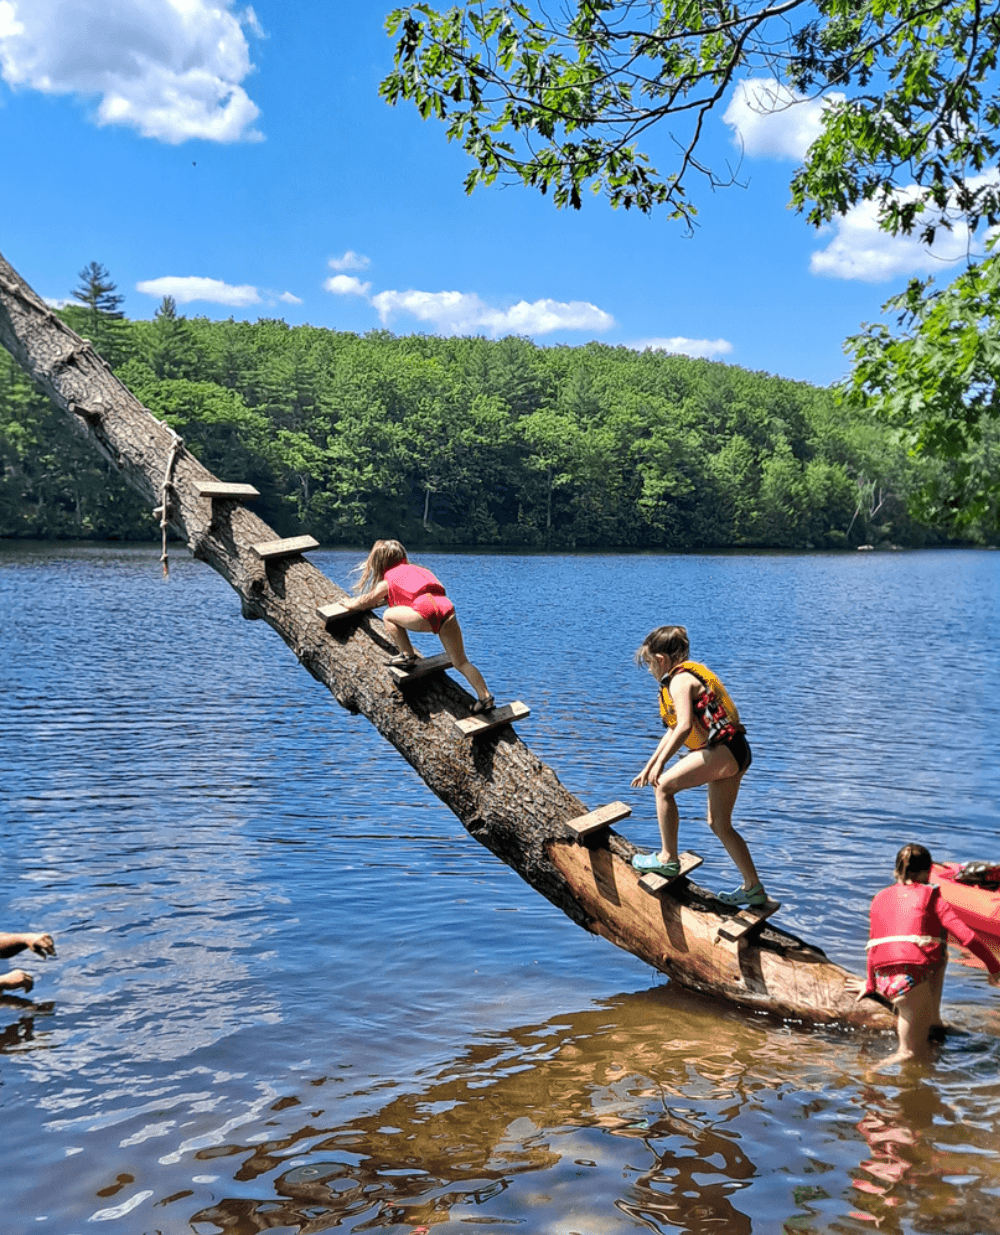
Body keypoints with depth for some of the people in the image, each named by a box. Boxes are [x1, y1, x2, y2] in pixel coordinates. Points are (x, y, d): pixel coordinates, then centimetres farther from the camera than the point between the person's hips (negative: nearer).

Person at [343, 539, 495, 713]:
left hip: (427, 609, -6)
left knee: (389, 616, 17)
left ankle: (407, 656, 13)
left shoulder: (388, 580, 21)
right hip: (447, 606, 6)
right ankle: (485, 697, 2)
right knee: (461, 662, 11)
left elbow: (366, 601, 37)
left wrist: (350, 604, 57)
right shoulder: (417, 569, 37)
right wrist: (381, 600, 68)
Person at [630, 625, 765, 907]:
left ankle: (668, 859, 1)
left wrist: (661, 763, -23)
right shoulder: (688, 676, 21)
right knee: (719, 824, 15)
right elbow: (674, 729, 26)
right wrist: (649, 764, 27)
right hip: (734, 754, 10)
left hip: (723, 750, -10)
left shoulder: (680, 680, -10)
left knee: (665, 786, -6)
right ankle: (753, 888, 19)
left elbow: (684, 726, -25)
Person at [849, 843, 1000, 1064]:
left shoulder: (880, 898, 20)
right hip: (911, 977, -5)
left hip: (884, 980, 5)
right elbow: (967, 936, 0)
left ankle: (932, 1018, 33)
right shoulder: (930, 896, 7)